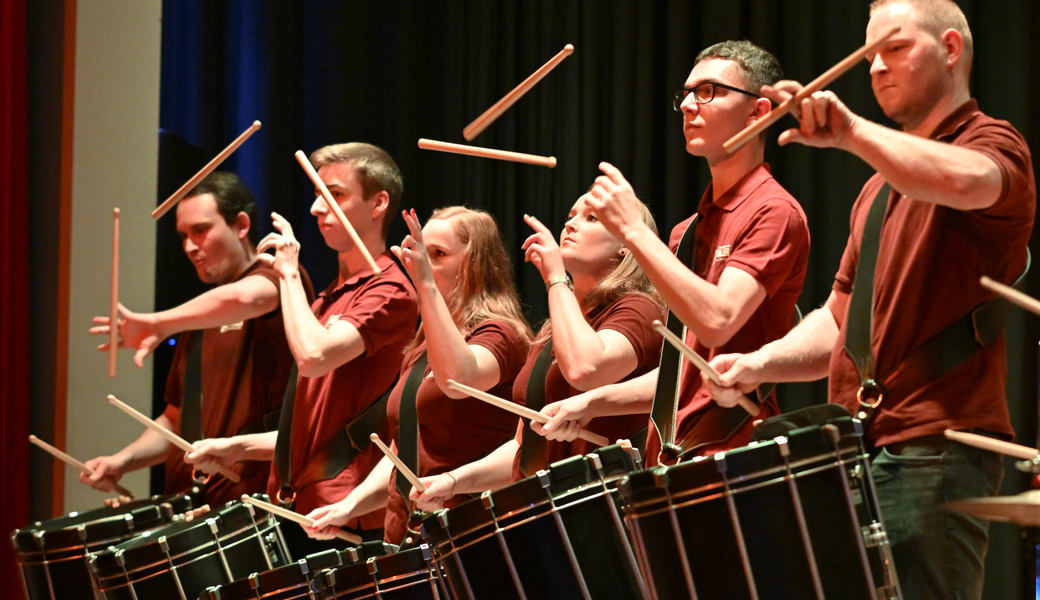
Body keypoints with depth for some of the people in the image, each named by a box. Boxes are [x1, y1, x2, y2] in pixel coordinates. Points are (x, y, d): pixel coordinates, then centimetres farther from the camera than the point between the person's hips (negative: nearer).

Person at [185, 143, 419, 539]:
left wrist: (289, 273, -9)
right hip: (295, 511, 9)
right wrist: (241, 447, 14)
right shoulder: (331, 298, 22)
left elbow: (313, 356, -23)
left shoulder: (389, 291, -7)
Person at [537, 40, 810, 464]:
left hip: (729, 453, -7)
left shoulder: (774, 212, -5)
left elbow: (716, 321, -19)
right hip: (672, 459, 7)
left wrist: (633, 230, -14)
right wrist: (592, 404, 12)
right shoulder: (688, 233, 21)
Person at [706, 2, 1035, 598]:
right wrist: (760, 364, 9)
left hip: (934, 453, -8)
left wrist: (851, 130, -30)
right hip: (863, 450, 8)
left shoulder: (992, 143, 0)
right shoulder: (882, 186, 27)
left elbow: (966, 182, -27)